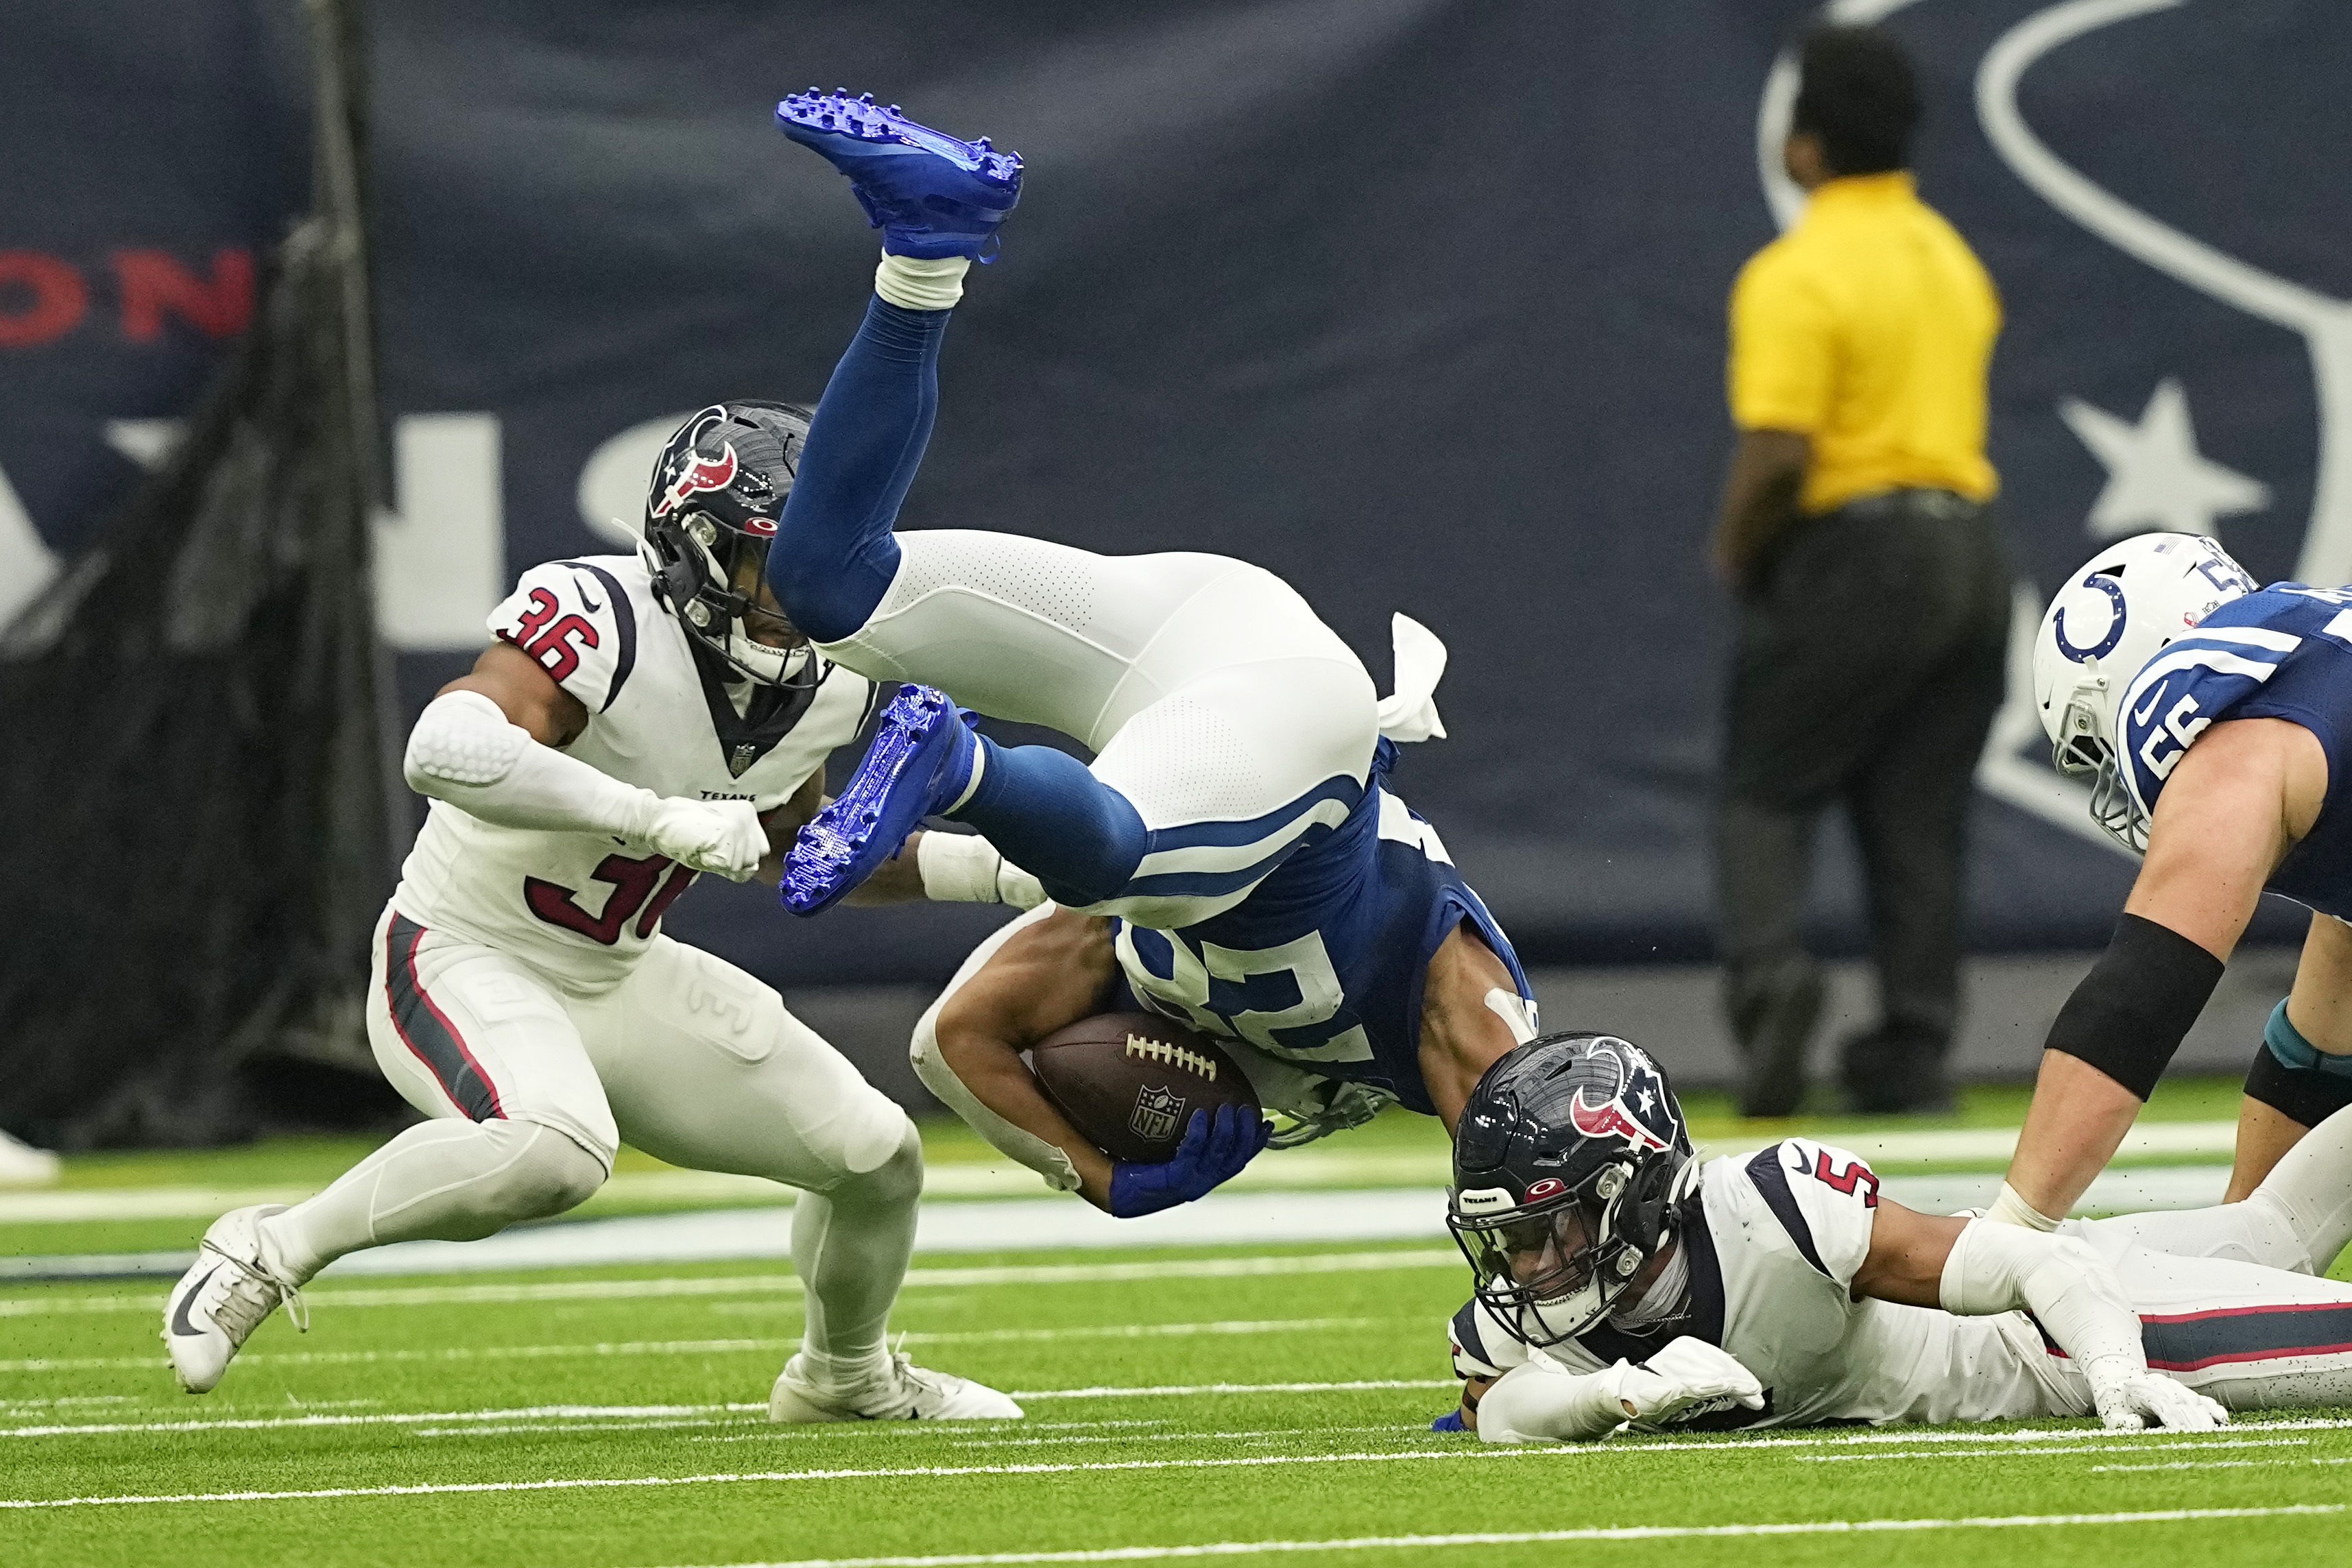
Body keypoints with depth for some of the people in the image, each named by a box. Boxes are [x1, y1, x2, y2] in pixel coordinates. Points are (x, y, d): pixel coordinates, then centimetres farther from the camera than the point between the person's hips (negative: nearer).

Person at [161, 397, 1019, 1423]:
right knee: (557, 1153, -39)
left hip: (616, 980, 8)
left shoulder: (827, 682, -3)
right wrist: (662, 819, -43)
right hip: (463, 956, -8)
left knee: (879, 1158, 8)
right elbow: (448, 751, -46)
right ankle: (271, 1252, -18)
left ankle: (846, 1377, 39)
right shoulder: (602, 620, -29)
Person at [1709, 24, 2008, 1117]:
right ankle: (1914, 1050, 6)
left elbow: (1779, 454, -21)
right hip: (1966, 548, 7)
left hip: (1853, 552, -7)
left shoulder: (1797, 276, -13)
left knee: (1765, 790, 2)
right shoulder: (1953, 258, 13)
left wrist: (1734, 550, -3)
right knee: (1920, 814, 9)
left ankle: (1769, 972, -22)